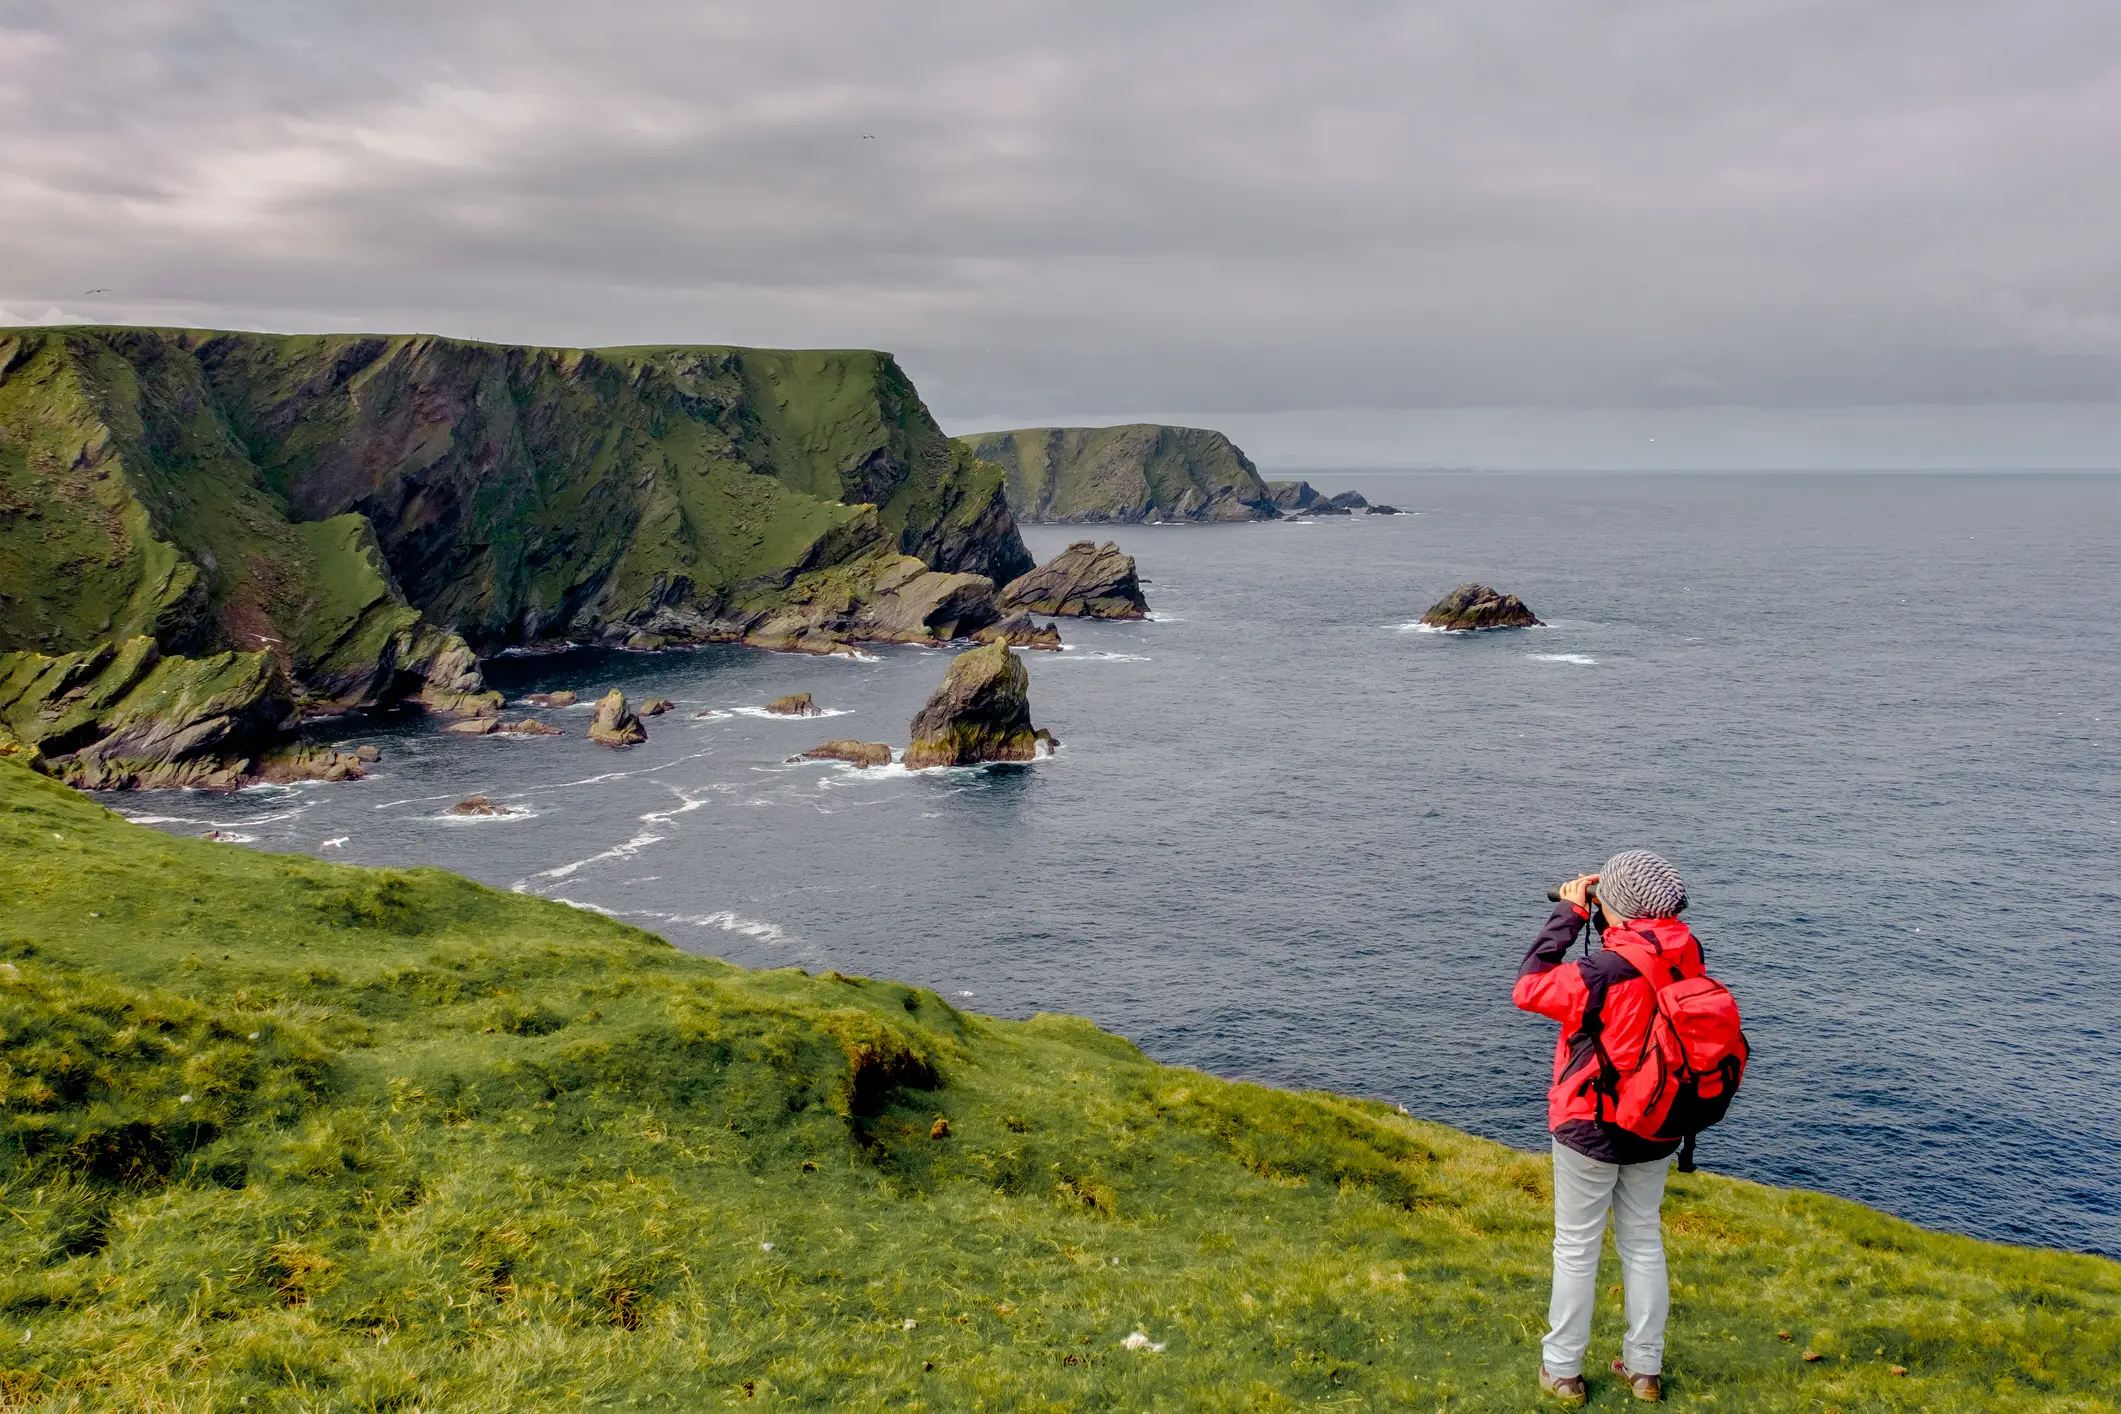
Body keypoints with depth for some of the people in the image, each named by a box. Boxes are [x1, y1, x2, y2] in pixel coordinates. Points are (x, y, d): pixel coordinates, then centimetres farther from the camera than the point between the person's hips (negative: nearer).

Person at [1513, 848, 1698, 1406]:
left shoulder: (1605, 970, -28)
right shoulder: (1688, 956, -8)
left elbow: (1528, 989, -18)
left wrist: (1569, 913, -15)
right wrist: (1592, 914, 0)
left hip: (1592, 1129, -6)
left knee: (1576, 1247, 9)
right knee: (1643, 1239, 19)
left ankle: (1562, 1369, 20)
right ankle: (1645, 1367, 29)